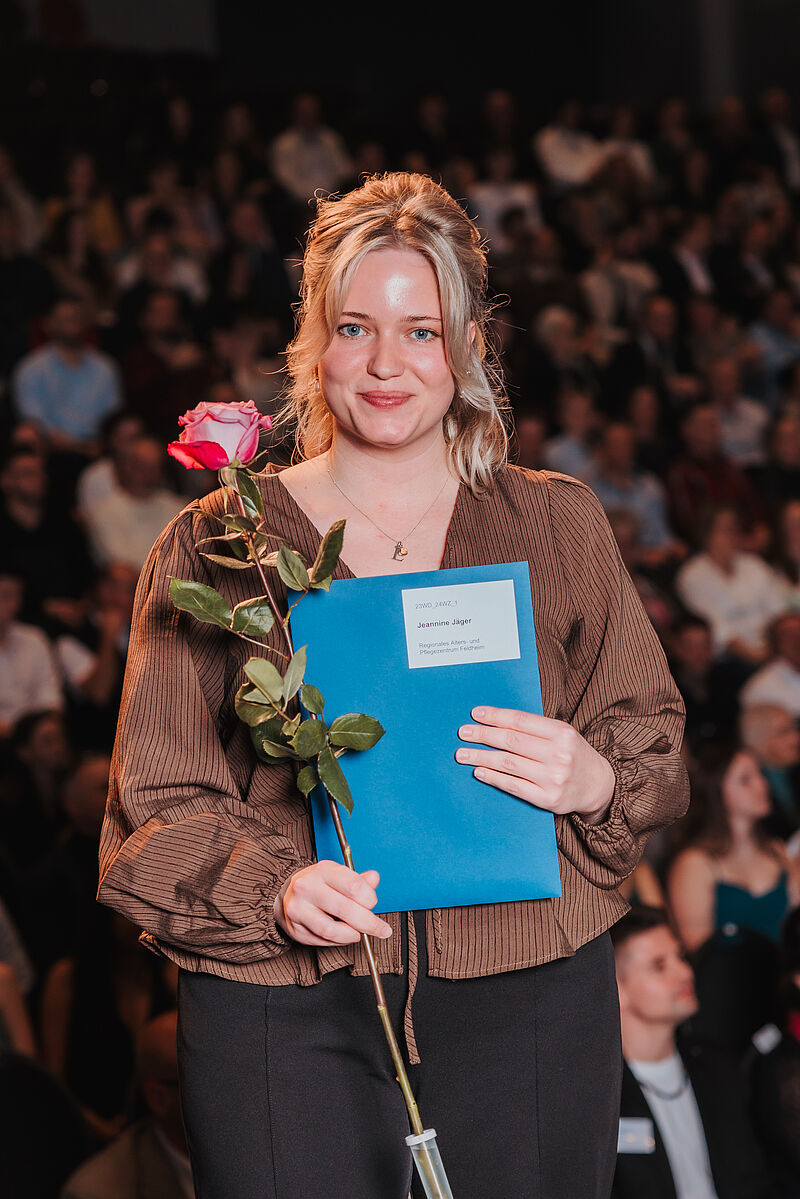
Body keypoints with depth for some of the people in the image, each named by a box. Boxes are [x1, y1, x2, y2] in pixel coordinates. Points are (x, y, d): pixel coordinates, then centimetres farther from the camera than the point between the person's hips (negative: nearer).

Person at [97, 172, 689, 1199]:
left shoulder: (557, 526, 9)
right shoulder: (215, 546, 5)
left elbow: (655, 740, 11)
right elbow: (159, 803, 2)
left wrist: (593, 780, -12)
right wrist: (273, 884, -17)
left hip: (527, 1002, 1)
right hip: (285, 1022, -1)